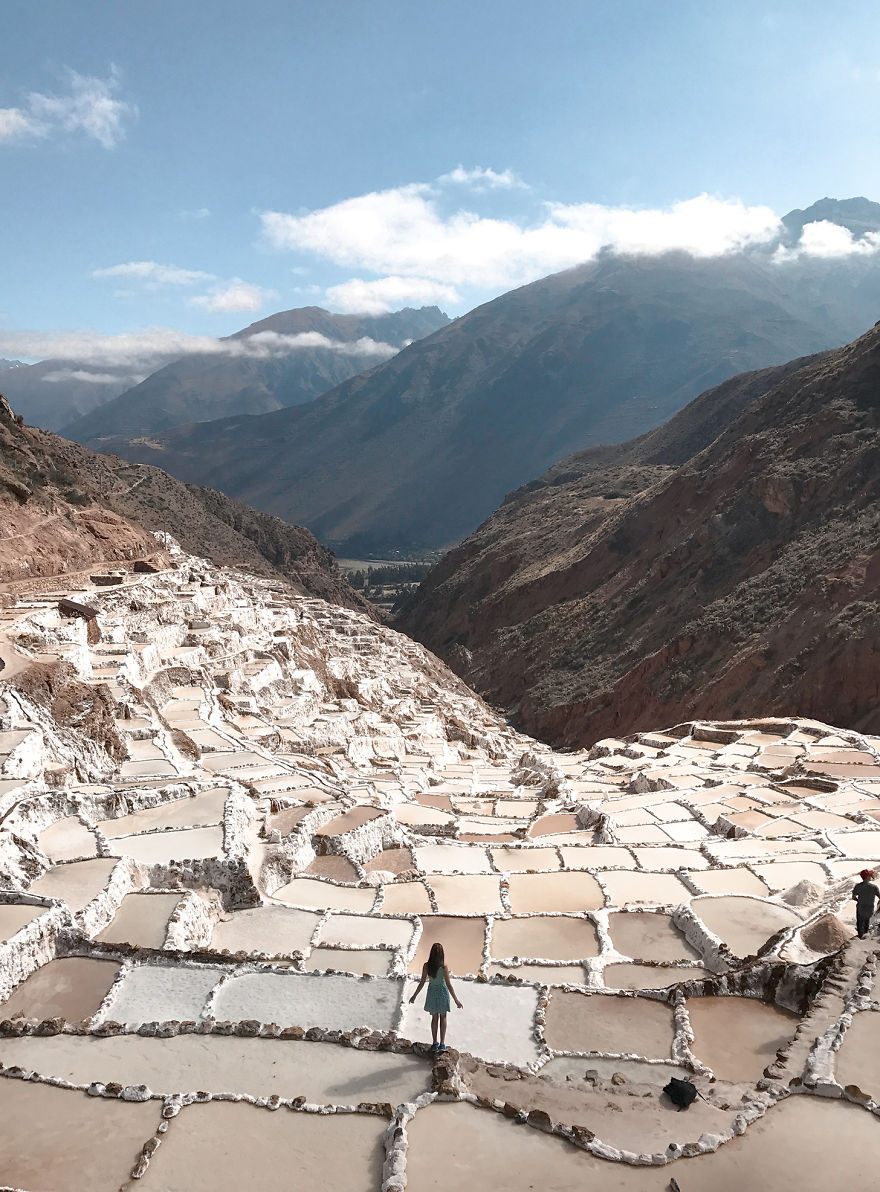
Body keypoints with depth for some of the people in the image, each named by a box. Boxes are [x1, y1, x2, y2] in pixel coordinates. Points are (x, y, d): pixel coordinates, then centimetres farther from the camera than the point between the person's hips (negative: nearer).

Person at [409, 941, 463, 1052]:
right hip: (442, 992, -2)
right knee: (443, 1017, 18)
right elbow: (449, 985, -17)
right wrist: (456, 1000, -9)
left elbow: (422, 982, -8)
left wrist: (414, 996, 6)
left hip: (432, 992, 2)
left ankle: (434, 1043, 24)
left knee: (434, 1017, 20)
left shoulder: (426, 965, -14)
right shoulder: (444, 966, -21)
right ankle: (442, 1044, 16)